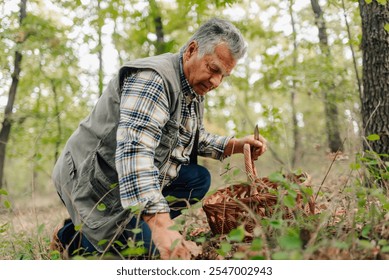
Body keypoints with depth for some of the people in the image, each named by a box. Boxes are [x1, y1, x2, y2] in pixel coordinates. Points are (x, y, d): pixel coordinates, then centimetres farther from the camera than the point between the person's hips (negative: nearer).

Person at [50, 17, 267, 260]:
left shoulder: (195, 89, 6)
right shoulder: (153, 78, -25)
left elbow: (195, 139, 19)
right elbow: (134, 151, -38)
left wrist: (237, 145, 1)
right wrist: (160, 227, -47)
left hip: (142, 181, 9)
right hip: (95, 183, -9)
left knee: (199, 178, 3)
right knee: (148, 248, -18)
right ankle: (70, 237, 4)